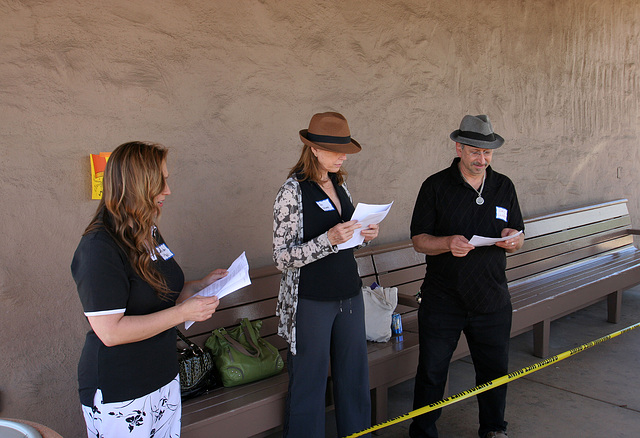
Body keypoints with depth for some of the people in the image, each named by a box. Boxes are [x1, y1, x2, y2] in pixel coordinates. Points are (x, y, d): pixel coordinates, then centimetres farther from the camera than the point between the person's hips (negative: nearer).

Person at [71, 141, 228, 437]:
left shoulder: (149, 233, 9)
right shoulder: (99, 248, -20)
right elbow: (110, 332, -26)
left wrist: (202, 285, 6)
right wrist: (182, 312, -24)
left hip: (164, 377, 8)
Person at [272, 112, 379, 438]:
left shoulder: (339, 186, 9)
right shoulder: (293, 191, -11)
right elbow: (282, 258, -16)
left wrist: (364, 236, 1)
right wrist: (329, 239, -26)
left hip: (349, 295, 7)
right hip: (311, 302, -7)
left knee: (354, 374, 15)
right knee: (309, 383, 4)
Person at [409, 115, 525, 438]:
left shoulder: (504, 187, 8)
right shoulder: (435, 186, -3)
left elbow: (519, 239, 13)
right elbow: (419, 240, -4)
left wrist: (513, 239, -12)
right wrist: (448, 243, -24)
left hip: (492, 300, 3)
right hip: (442, 299, -3)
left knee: (495, 369, 14)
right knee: (431, 372, 6)